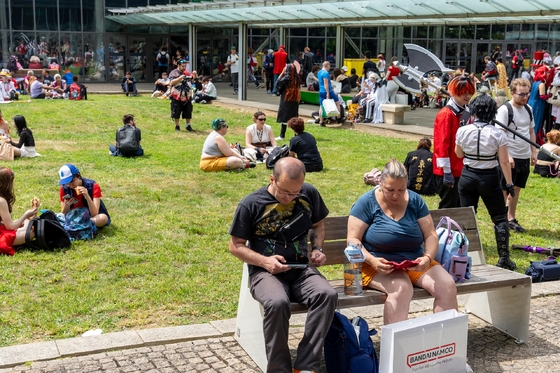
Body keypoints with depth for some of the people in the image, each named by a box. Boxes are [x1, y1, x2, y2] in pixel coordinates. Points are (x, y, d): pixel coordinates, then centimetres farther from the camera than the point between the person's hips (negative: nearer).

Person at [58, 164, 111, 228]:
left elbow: (94, 214, -28)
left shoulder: (93, 186, -20)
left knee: (103, 218, -36)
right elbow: (64, 214, -8)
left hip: (93, 217, -2)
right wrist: (67, 205, -29)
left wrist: (87, 197, -41)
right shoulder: (64, 188, -11)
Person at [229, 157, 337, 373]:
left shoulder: (310, 194, 3)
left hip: (301, 269, 3)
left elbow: (318, 225, 20)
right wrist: (264, 261, -16)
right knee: (277, 303, -37)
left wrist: (316, 249, 0)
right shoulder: (251, 204, -7)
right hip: (265, 271, -3)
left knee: (327, 294, -29)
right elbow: (235, 246, 0)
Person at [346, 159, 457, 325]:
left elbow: (430, 235, 2)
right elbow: (353, 240, -9)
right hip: (380, 266, -4)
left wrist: (428, 257, -18)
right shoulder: (367, 202, -6)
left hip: (415, 263, 4)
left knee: (447, 285, -19)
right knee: (401, 288, -35)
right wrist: (372, 260, -26)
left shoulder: (415, 201, 5)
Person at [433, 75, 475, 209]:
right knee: (448, 207, -1)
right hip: (449, 172, -8)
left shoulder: (466, 113, 10)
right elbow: (441, 145, -18)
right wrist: (447, 172, -19)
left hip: (462, 171, 8)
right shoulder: (446, 114, -15)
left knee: (460, 207, 14)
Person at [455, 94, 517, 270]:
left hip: (467, 176, 2)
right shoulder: (498, 134, -12)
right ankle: (504, 258, 8)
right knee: (500, 218, 10)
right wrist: (509, 184, -1)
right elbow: (504, 162, -9)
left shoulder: (463, 131, -8)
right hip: (490, 178, -2)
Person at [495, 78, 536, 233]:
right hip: (510, 157, -7)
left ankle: (511, 219, 25)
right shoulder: (504, 110, -13)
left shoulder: (528, 109, 8)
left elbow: (531, 131, 17)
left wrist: (533, 152, 12)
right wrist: (507, 156, -22)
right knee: (504, 190, 1)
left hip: (525, 157, 7)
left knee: (517, 189, 15)